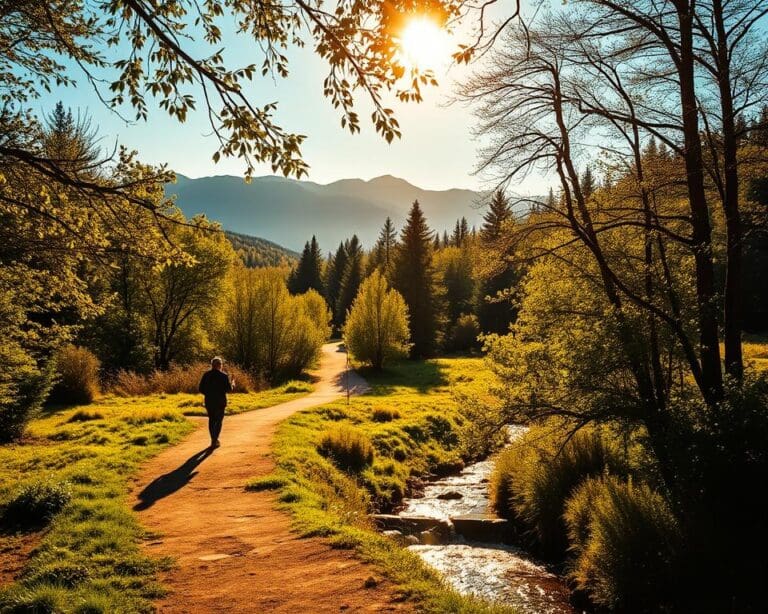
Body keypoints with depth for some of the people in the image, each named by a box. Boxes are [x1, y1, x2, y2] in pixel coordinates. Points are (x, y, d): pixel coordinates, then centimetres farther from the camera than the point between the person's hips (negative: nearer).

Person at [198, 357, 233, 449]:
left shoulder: (206, 375, 1)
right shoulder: (224, 375, -9)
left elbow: (201, 389, 1)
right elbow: (229, 389, -9)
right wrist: (231, 385, 12)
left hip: (209, 401, 3)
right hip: (220, 401, -3)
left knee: (211, 420, 17)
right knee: (219, 420, 8)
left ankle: (213, 439, 19)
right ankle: (215, 439, -5)